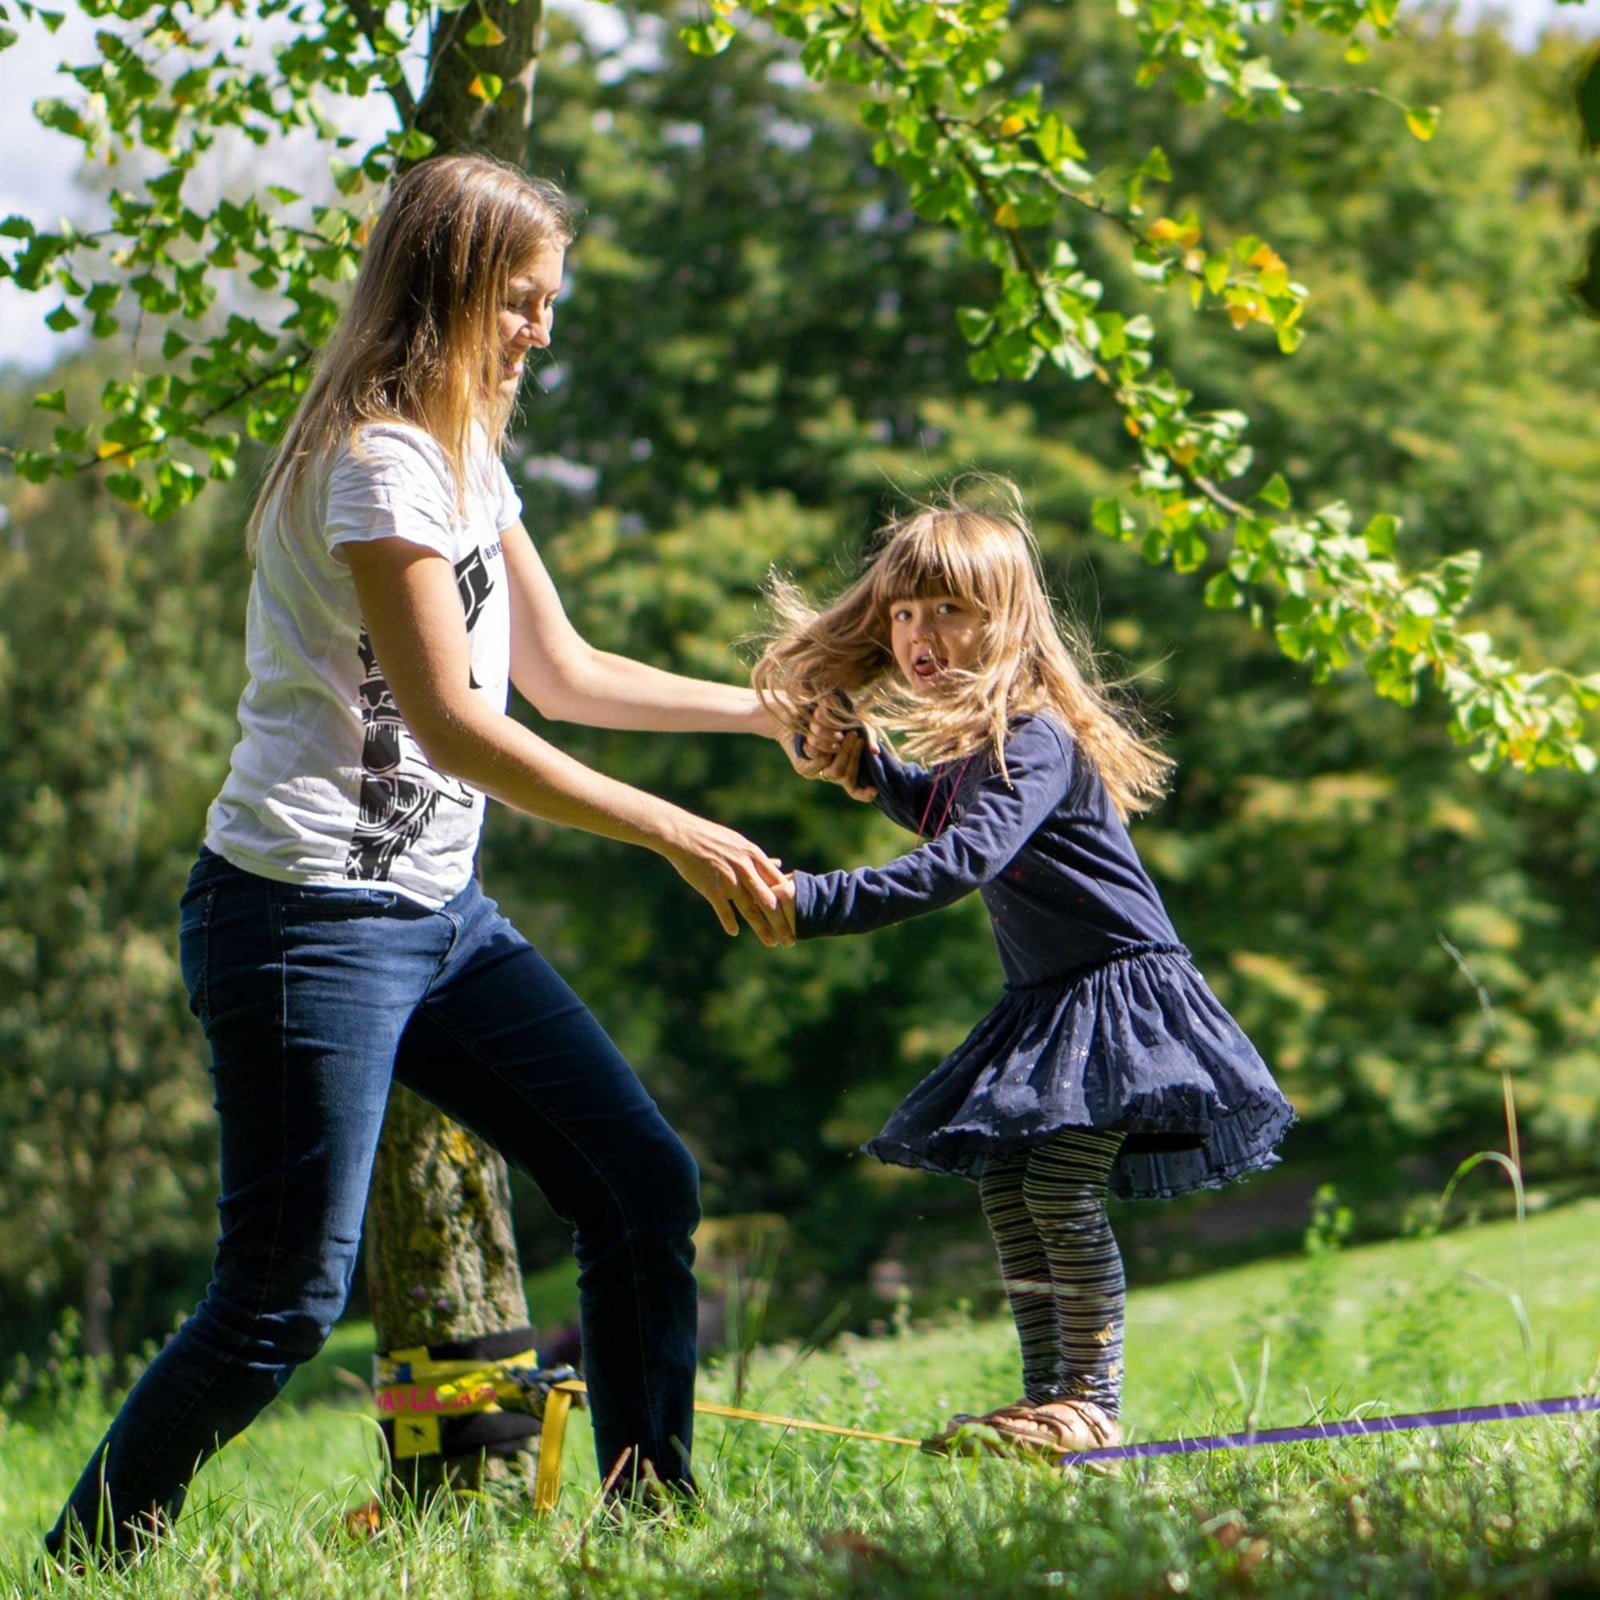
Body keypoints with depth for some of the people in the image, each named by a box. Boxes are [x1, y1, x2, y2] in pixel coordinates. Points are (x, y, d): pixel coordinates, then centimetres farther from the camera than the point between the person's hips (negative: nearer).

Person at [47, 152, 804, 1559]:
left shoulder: (465, 455, 15)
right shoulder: (378, 461, -16)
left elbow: (562, 673, 23)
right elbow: (452, 726, -20)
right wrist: (684, 838, -18)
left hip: (441, 913, 9)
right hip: (310, 917, -9)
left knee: (645, 1191, 2)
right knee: (286, 1297, -8)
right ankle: (84, 1560, 7)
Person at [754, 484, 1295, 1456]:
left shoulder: (1034, 739, -24)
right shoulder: (976, 741, 7)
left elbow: (962, 860, -37)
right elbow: (943, 816, 30)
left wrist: (818, 903, -44)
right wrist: (868, 766, 9)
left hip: (1121, 987, -10)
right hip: (1044, 1001, 10)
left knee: (1062, 1185, -16)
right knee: (1005, 1185, 8)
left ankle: (1096, 1401, -6)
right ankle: (1047, 1392, 16)